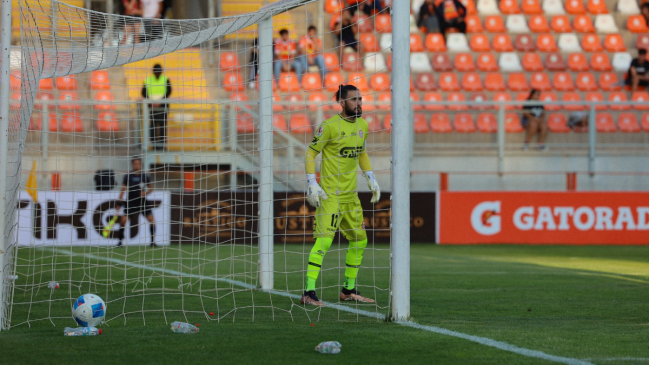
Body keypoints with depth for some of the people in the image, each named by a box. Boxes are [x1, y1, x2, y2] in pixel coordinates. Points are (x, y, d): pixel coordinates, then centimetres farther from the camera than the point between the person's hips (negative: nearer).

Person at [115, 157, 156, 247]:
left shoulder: (145, 176, -1)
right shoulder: (128, 176, -5)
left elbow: (151, 188, 10)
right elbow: (123, 189, -1)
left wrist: (146, 193, -11)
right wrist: (120, 202, -7)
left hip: (142, 201, 1)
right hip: (130, 202, -1)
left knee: (151, 219, -9)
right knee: (123, 219, -15)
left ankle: (153, 241, 3)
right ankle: (120, 241, -2)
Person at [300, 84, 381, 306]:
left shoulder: (362, 125, 10)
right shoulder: (330, 126, -12)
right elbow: (310, 153, -7)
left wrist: (371, 179, 17)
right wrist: (312, 184, -15)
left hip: (351, 194, 8)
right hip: (330, 194, -8)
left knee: (360, 240, 12)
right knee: (324, 240, -16)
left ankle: (349, 290, 25)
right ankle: (308, 293, -17)